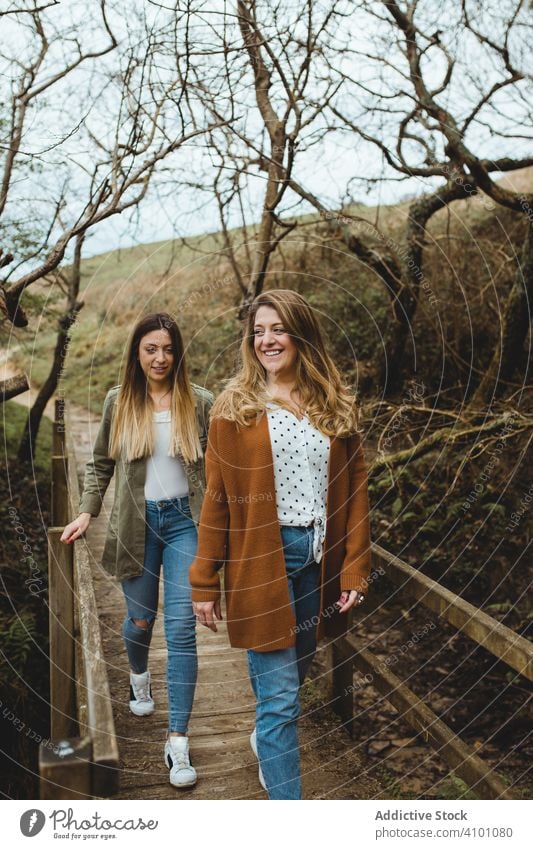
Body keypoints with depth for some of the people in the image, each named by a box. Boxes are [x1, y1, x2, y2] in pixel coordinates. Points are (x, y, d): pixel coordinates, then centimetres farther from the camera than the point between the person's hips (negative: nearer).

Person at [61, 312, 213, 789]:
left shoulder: (199, 403, -3)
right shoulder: (119, 402, 1)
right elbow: (101, 463, 10)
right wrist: (86, 512, 1)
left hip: (184, 521, -1)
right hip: (136, 523, 1)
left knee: (182, 629, -4)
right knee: (140, 619, 15)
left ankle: (178, 740, 6)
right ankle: (139, 676, 50)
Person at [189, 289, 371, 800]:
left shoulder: (335, 405, 5)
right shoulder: (236, 407, -3)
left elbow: (355, 489, 5)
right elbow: (217, 500, -3)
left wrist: (354, 568, -1)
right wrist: (204, 584, -4)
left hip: (319, 558, 4)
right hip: (262, 560, -4)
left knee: (295, 670, 21)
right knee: (279, 693, -1)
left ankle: (266, 738, 52)